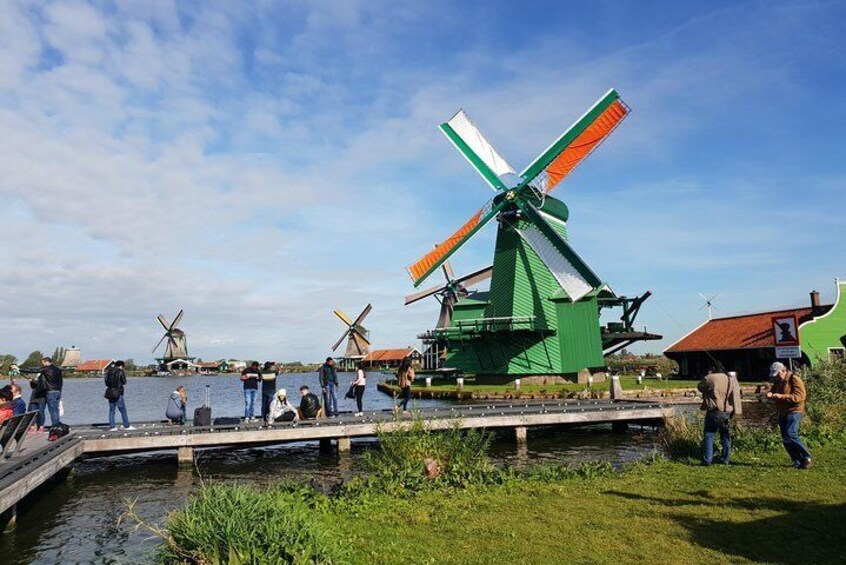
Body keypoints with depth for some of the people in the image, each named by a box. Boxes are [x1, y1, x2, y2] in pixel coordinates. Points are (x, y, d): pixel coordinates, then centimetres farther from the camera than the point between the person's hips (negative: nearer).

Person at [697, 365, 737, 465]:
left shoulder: (709, 378, -6)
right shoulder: (730, 380, 8)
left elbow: (700, 387, 11)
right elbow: (733, 398, 17)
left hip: (713, 412, -4)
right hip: (726, 413, 4)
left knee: (708, 436, 0)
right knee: (725, 437, 15)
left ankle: (707, 460, -4)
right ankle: (725, 459, 20)